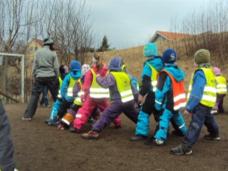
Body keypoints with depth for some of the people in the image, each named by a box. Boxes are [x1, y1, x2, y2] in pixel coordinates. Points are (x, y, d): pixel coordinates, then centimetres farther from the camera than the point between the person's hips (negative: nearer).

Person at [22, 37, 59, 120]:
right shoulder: (53, 53, 0)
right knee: (56, 96, 9)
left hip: (40, 77, 1)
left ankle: (28, 115, 2)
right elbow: (56, 67, 0)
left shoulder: (38, 52, 5)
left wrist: (34, 75, 14)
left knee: (34, 95, 5)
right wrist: (56, 77, 11)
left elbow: (34, 65, 6)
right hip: (51, 77, -1)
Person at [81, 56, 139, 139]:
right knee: (135, 116, 28)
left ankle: (94, 132, -17)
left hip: (119, 102, -6)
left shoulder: (112, 75, -10)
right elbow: (132, 87, 19)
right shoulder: (125, 74, 12)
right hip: (130, 101, 7)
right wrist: (136, 97, 28)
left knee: (105, 116, -9)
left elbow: (104, 83, -26)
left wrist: (98, 77, -7)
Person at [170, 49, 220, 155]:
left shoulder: (200, 72, -15)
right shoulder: (210, 71, 16)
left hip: (202, 103, -10)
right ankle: (214, 134, 54)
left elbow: (197, 92, -22)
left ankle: (186, 147, -20)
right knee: (208, 119, 31)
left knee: (195, 124, -16)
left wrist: (189, 107, -22)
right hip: (208, 103, 10)